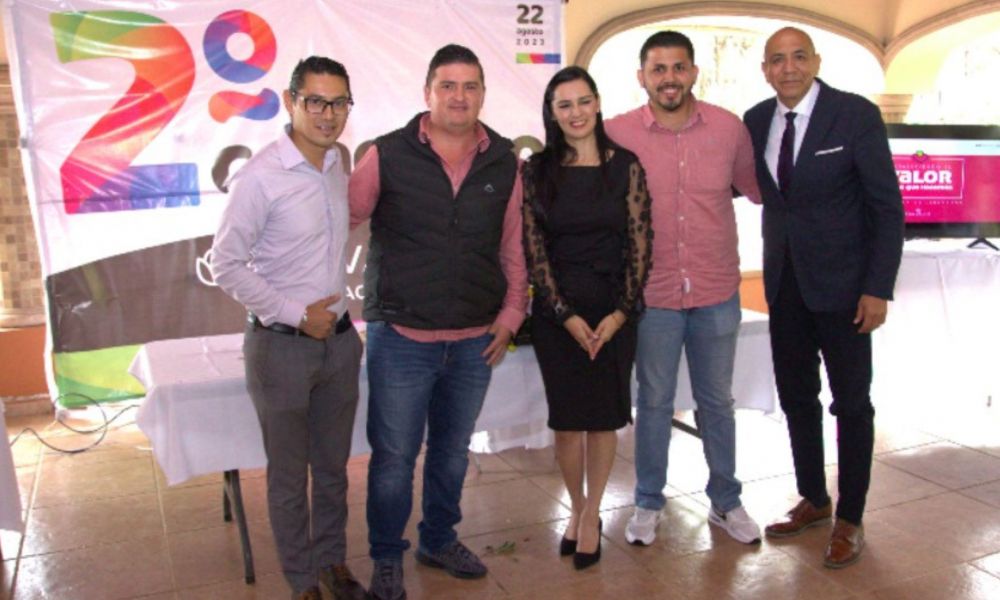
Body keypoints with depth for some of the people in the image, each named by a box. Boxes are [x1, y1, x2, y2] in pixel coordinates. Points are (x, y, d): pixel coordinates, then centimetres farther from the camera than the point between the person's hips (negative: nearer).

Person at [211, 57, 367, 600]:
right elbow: (225, 265, -13)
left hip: (338, 338, 6)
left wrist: (338, 313, 10)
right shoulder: (262, 176, -16)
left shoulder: (339, 164, 3)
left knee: (333, 467, 18)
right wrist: (295, 315, -14)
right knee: (289, 475, 11)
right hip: (281, 345, -5)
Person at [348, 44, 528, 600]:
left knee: (453, 450, 19)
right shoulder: (387, 155, -6)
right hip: (401, 337, -3)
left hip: (476, 340, 3)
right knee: (394, 457, 7)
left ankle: (440, 539, 41)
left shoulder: (505, 162, 2)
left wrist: (511, 313, 4)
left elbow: (514, 246, 8)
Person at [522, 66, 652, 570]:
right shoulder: (537, 171, 1)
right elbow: (532, 248, -2)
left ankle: (591, 515, 24)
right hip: (556, 313, 0)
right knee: (567, 419, 6)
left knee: (603, 417, 6)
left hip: (613, 310, 0)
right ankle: (577, 509, 27)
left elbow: (639, 243, -1)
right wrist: (567, 315, -9)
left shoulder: (625, 166, 0)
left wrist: (621, 312, -9)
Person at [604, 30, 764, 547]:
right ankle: (648, 504, 32)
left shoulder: (729, 127, -3)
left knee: (717, 402, 16)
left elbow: (754, 188, 11)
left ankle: (726, 502, 35)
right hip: (652, 295, -1)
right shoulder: (618, 133, -9)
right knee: (654, 402, 13)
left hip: (717, 293, 2)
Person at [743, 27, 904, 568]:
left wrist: (878, 288, -14)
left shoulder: (856, 115, -10)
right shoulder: (756, 121, 3)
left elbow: (887, 205, -9)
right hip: (784, 281, 5)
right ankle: (813, 501, 32)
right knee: (796, 397, 14)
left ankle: (849, 520, 22)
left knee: (851, 401, 7)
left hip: (841, 282, -5)